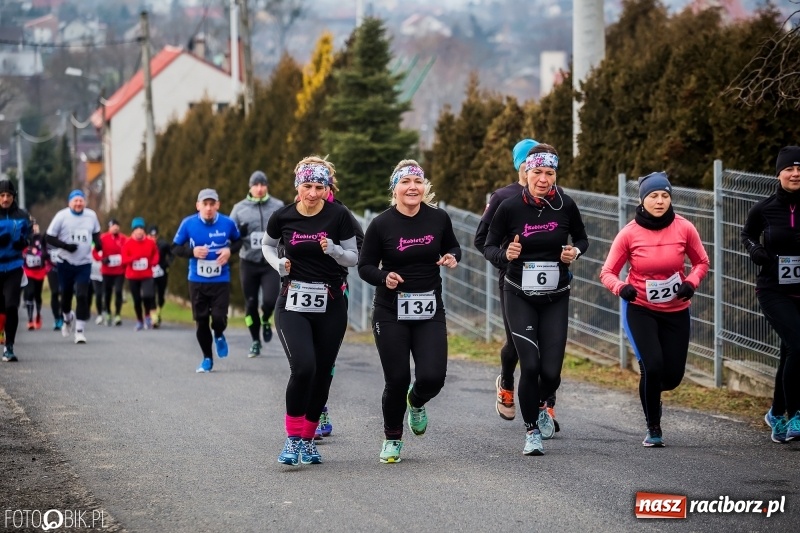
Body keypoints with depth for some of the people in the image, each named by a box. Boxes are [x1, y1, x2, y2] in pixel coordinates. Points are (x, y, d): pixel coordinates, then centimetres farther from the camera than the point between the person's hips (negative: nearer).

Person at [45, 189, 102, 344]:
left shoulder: (91, 215, -1)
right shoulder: (62, 216, -11)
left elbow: (96, 233, 17)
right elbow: (49, 238, -9)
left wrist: (98, 243, -4)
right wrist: (65, 246, -22)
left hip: (84, 263, 1)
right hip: (66, 262, -1)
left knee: (82, 296, -9)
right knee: (66, 294, 12)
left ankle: (80, 330, -5)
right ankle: (67, 317, 43)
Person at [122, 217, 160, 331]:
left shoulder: (150, 243, 0)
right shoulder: (128, 243, -4)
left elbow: (155, 256, 14)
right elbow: (124, 259, -8)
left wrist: (153, 262, -7)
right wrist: (134, 258, -25)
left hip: (147, 275, -1)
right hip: (132, 276, 1)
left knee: (147, 295, -22)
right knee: (137, 300, 6)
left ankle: (147, 316, 5)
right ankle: (140, 321, 25)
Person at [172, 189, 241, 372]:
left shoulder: (227, 223, -8)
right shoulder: (188, 224, -9)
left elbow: (238, 240, 11)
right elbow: (175, 248, 0)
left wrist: (230, 250, -11)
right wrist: (192, 251, -18)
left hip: (221, 280, -1)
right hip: (197, 281, 1)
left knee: (219, 317, -12)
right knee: (201, 321, 6)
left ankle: (219, 336, 25)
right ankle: (207, 358, 23)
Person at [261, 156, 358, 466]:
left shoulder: (338, 216, -6)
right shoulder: (283, 217, -3)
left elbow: (353, 258, 1)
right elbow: (267, 245, 16)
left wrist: (333, 250, -19)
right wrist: (278, 264, -4)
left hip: (331, 305, 1)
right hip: (293, 304, -1)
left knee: (322, 374, 7)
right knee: (303, 368, -20)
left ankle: (308, 438, 25)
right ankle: (292, 438, -7)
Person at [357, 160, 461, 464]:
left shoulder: (438, 219, -1)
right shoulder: (381, 225, -7)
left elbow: (453, 247, 16)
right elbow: (365, 266, 0)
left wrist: (452, 257, -7)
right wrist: (384, 277, -20)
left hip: (430, 312, 2)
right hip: (391, 313, -2)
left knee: (433, 377, -9)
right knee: (397, 379, -3)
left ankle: (416, 402, 30)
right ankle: (392, 439, 22)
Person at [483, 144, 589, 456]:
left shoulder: (566, 206, -6)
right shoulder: (510, 207, -11)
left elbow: (581, 239, 11)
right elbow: (488, 247, -1)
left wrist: (575, 251, -11)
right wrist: (505, 255, -22)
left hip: (556, 298, 1)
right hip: (520, 297, -1)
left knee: (551, 371, -4)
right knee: (530, 365, -13)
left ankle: (540, 406, 32)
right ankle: (532, 432, 7)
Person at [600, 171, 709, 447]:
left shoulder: (684, 228, -9)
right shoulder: (629, 233, -13)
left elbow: (701, 262, 5)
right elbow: (607, 272, -7)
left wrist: (691, 282, -15)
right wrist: (621, 287, -28)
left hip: (676, 311, 2)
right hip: (640, 309, -2)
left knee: (673, 376, 1)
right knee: (652, 365, -19)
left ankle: (650, 393, 40)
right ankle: (653, 429, 3)